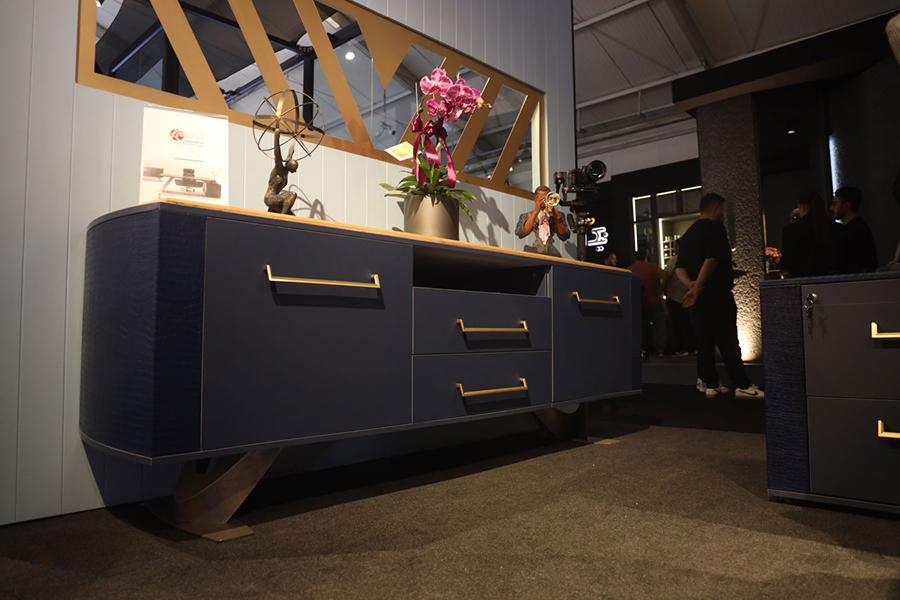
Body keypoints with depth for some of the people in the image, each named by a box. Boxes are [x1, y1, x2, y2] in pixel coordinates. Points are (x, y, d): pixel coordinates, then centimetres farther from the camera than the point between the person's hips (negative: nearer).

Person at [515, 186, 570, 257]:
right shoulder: (526, 216, 17)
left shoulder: (556, 215, 20)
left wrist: (557, 217, -10)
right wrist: (536, 211, -6)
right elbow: (520, 234, -4)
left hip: (552, 254, 2)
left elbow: (564, 237, 5)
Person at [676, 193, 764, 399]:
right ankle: (742, 385, 2)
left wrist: (691, 285, -6)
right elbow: (712, 260, -21)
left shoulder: (688, 234, 17)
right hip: (717, 295, -7)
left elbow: (679, 267, 9)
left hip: (698, 297, 7)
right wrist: (698, 287, -16)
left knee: (704, 342, 7)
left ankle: (710, 384, 10)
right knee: (728, 342, -3)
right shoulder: (715, 228, -7)